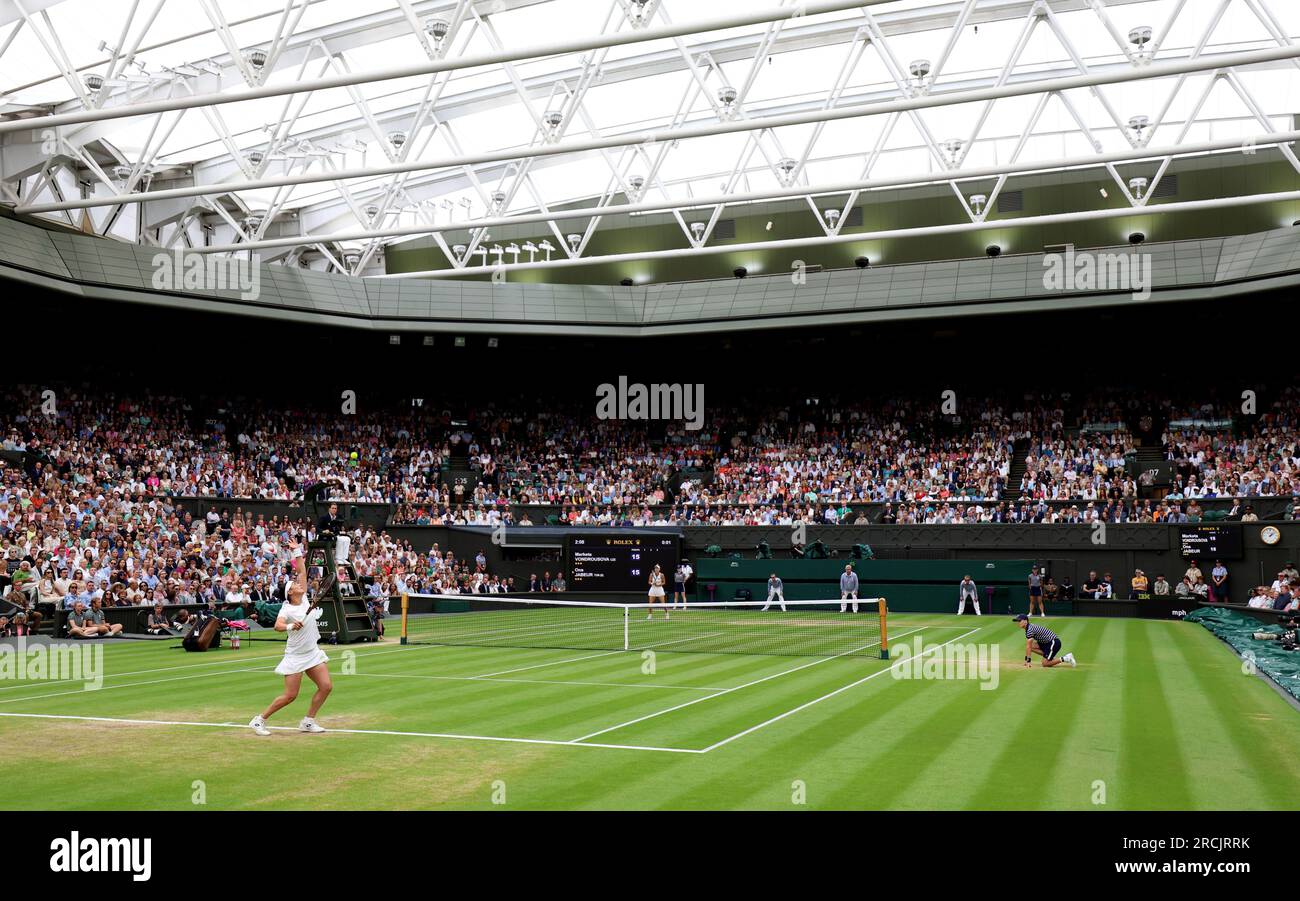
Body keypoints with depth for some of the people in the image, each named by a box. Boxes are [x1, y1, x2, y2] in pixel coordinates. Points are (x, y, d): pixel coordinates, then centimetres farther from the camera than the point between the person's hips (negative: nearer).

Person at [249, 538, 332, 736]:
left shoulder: (304, 599, 4)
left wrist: (297, 551, 4)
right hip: (295, 655, -6)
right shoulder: (287, 609, -12)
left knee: (326, 686, -4)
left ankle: (308, 721, 9)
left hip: (313, 652, 6)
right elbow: (277, 626, -30)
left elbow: (302, 571, 4)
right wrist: (291, 626, -47)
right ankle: (259, 720, 10)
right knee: (290, 696, -6)